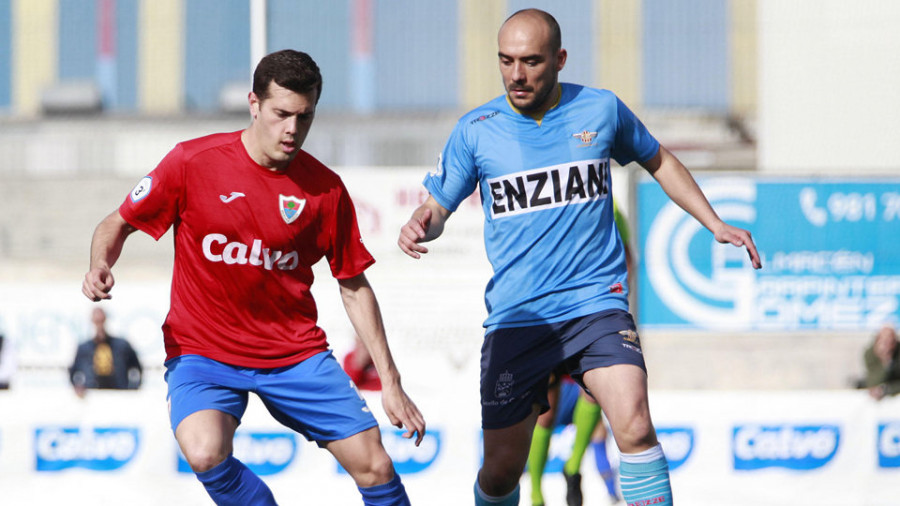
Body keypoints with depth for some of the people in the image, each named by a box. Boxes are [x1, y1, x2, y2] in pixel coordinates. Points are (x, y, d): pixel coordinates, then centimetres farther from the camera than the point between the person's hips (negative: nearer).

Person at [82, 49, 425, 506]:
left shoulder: (325, 189, -2)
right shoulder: (193, 163, -9)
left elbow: (354, 288, 7)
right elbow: (117, 224, 2)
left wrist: (390, 383, 4)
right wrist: (100, 266, -21)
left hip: (297, 354, 2)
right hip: (202, 352, -2)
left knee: (374, 466, -6)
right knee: (205, 454, -31)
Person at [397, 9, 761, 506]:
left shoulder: (601, 110, 3)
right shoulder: (476, 129, 0)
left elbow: (657, 161, 21)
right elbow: (437, 205, 8)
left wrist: (715, 224, 16)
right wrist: (419, 225, -17)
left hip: (595, 303, -1)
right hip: (514, 317, 1)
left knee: (634, 428, -23)